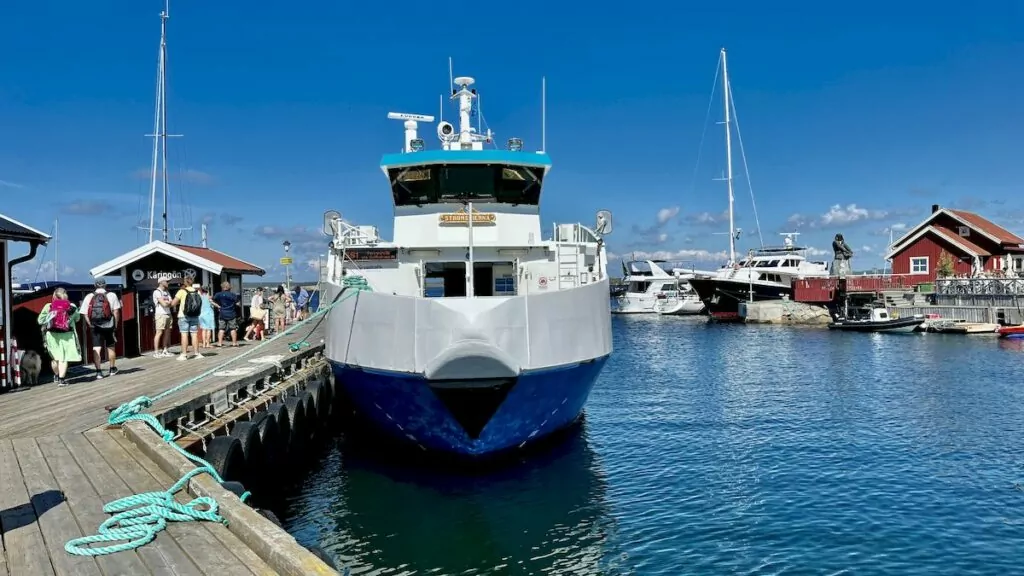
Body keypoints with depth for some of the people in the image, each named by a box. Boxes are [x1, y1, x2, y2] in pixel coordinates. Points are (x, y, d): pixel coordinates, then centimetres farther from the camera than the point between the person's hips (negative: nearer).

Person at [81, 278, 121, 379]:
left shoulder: (89, 297, 4)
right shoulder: (111, 295, 0)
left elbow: (85, 314, -1)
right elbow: (116, 311, -7)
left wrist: (91, 325, 5)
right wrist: (115, 325, 0)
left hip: (95, 327, 0)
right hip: (109, 326, 0)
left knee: (96, 349, 0)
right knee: (110, 347, 14)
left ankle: (99, 371, -7)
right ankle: (112, 369, 24)